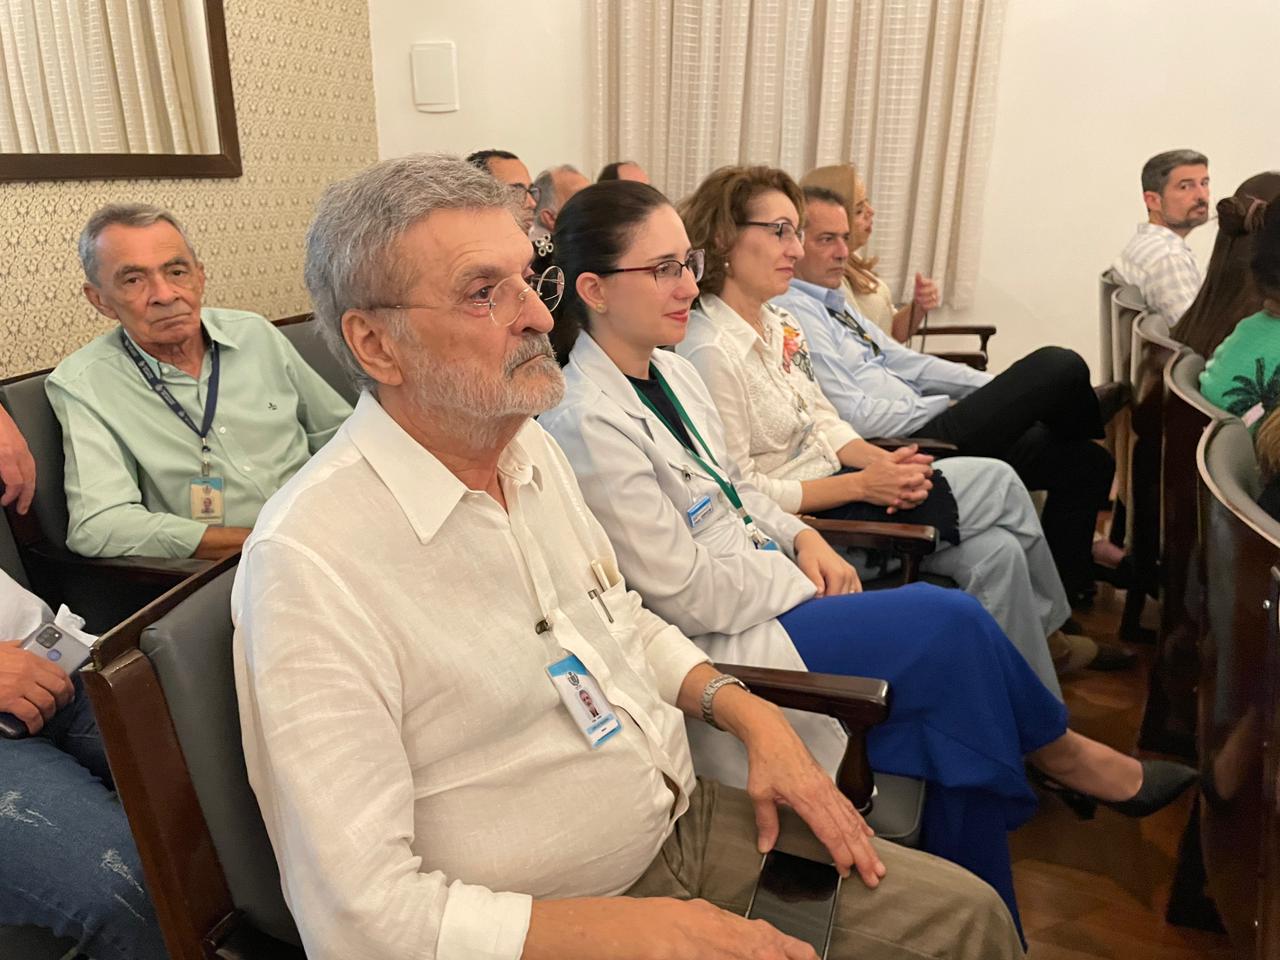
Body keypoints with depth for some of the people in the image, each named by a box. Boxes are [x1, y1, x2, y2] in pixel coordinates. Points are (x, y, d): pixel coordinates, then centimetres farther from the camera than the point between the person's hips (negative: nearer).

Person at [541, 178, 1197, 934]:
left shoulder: (669, 368, 5)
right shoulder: (589, 424, -22)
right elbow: (686, 595, -20)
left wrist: (802, 537, 0)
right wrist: (799, 574, -9)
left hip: (769, 591, 8)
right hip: (720, 645, -8)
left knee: (957, 700, -2)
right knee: (954, 622, -10)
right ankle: (1058, 749, 23)